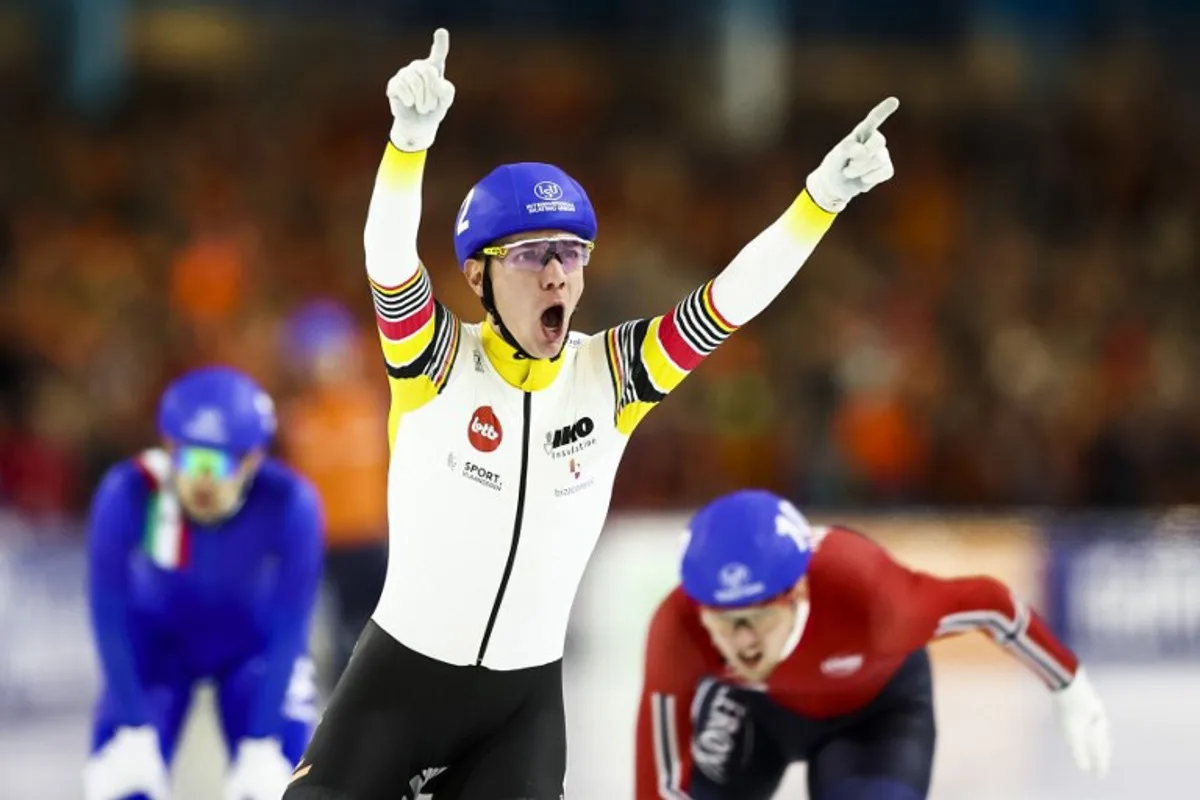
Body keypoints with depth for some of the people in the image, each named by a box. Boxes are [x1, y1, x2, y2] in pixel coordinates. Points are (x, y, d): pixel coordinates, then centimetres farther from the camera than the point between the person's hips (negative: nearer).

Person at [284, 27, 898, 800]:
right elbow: (389, 254, -30)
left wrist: (827, 193, -26)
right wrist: (413, 133, -48)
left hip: (527, 699, 2)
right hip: (400, 677, -2)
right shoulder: (436, 358, -13)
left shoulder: (610, 375, -6)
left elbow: (731, 300, -13)